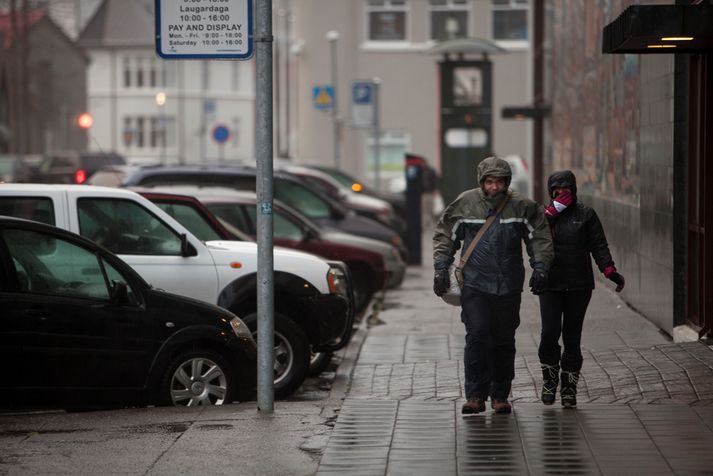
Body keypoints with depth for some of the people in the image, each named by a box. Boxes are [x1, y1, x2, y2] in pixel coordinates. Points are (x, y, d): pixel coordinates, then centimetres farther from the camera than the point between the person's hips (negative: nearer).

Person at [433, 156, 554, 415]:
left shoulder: (522, 207, 0)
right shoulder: (465, 204, 0)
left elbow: (541, 237, 10)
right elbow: (445, 236, 10)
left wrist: (540, 267, -1)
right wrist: (441, 269, 4)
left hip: (509, 286, 1)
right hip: (475, 284, -1)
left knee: (504, 342, 6)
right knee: (477, 335, -13)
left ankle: (500, 395, 18)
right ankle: (475, 395, -7)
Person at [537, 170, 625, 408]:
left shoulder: (586, 214, 6)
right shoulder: (545, 212, 9)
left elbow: (598, 245, 0)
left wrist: (610, 270, -15)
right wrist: (554, 210, -15)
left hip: (578, 286, 0)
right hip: (551, 285, 0)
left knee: (572, 338, 2)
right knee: (550, 333, -12)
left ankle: (569, 388, 11)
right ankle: (549, 378, 10)